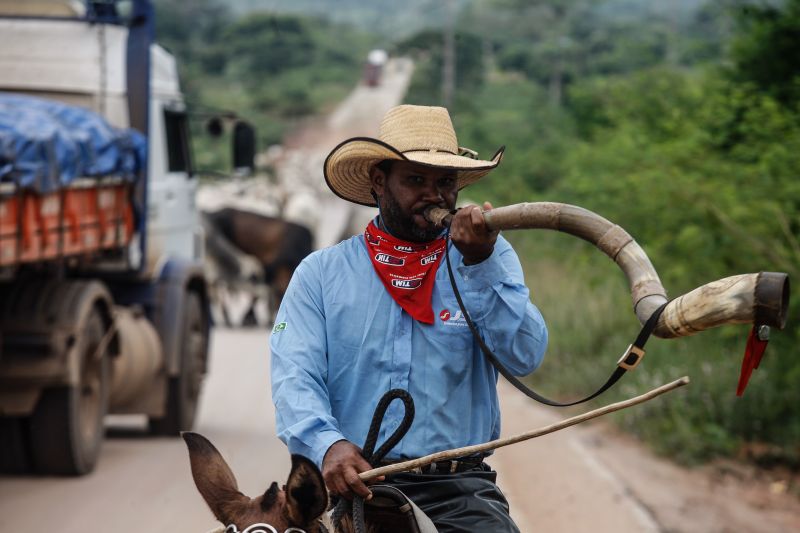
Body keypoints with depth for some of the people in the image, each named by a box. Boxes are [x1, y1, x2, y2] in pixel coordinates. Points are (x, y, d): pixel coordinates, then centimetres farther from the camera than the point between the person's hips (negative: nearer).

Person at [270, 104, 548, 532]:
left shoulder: (490, 261, 12)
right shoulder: (320, 273, 10)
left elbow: (525, 357, -2)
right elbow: (295, 377, -2)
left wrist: (480, 264, -13)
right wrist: (328, 445, -22)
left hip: (458, 489, 0)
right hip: (353, 486, 0)